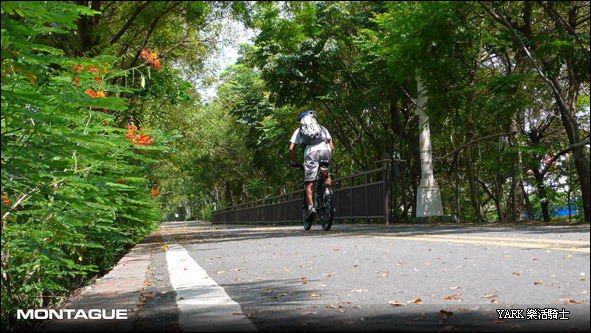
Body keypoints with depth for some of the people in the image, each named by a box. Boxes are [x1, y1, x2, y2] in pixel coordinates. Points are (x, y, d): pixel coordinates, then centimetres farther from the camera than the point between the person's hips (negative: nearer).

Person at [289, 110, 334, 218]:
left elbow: (291, 148, 18)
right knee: (327, 175, 26)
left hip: (310, 152, -2)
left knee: (310, 182, 2)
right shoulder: (322, 128, 33)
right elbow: (332, 147, 24)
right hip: (325, 150, 2)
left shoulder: (299, 130, 29)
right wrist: (329, 157, 38)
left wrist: (294, 162, 31)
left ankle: (311, 206, -12)